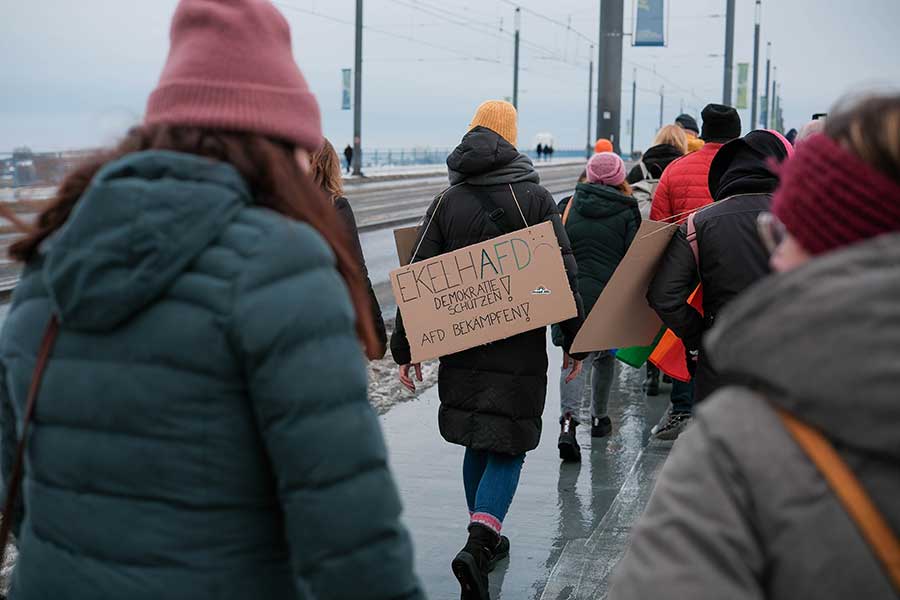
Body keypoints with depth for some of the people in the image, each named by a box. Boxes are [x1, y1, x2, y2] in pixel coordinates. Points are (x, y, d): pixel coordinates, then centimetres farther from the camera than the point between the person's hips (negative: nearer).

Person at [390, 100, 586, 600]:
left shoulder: (446, 202, 4)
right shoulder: (534, 198, -4)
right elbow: (563, 274, -6)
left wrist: (404, 348, 5)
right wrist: (575, 339, 2)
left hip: (461, 345, 3)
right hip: (520, 349, -3)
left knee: (477, 445, 18)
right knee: (507, 447, 2)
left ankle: (485, 539, 29)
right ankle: (478, 543, -16)